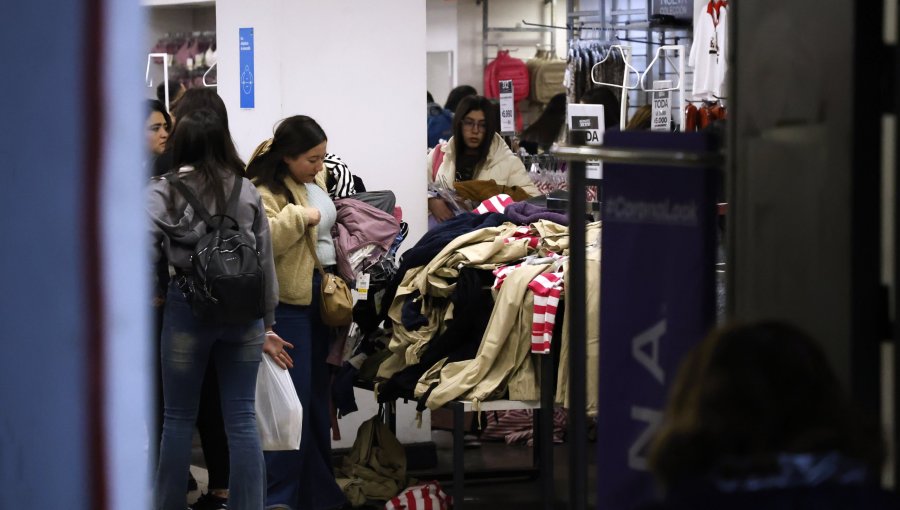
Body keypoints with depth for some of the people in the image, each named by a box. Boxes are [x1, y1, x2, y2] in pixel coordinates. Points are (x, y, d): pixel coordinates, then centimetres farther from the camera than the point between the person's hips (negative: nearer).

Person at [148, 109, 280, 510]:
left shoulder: (163, 192, -5)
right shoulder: (247, 191, 4)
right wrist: (267, 319, 15)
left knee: (178, 419, 9)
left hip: (187, 307, -2)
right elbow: (266, 261, 7)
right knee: (242, 418, 5)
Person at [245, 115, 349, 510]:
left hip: (321, 297, 8)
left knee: (318, 396, 14)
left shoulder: (316, 180, 11)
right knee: (293, 401, -8)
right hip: (288, 303, -8)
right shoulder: (265, 192, -16)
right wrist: (300, 216, -26)